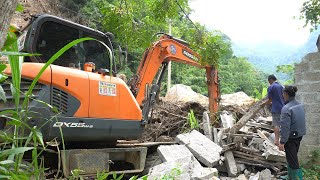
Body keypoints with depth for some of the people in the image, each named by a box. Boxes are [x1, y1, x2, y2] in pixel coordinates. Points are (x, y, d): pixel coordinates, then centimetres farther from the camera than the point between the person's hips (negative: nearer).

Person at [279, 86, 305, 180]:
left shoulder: (286, 108, -24)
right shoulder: (300, 105, 1)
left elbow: (285, 127, -23)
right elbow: (301, 122, 11)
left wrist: (282, 142, -17)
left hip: (291, 138, -8)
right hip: (299, 136, 9)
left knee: (292, 160, 3)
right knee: (292, 157, 22)